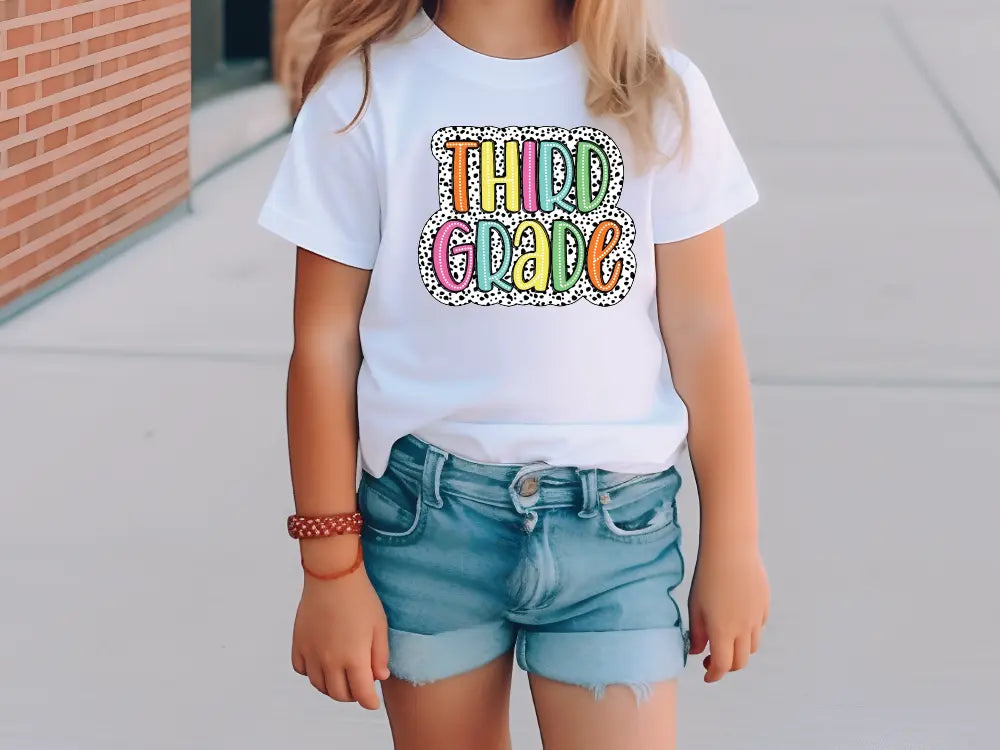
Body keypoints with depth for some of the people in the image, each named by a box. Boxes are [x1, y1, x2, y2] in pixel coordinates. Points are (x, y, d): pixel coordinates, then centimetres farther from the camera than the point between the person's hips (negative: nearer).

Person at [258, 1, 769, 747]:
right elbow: (325, 343, -2)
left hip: (615, 518, 0)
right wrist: (330, 567, 0)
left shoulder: (658, 95, -2)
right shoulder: (366, 91, -5)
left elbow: (702, 331, 3)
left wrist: (732, 543, 5)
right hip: (425, 515, 0)